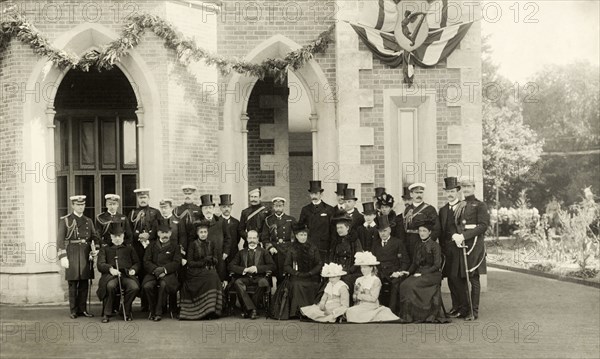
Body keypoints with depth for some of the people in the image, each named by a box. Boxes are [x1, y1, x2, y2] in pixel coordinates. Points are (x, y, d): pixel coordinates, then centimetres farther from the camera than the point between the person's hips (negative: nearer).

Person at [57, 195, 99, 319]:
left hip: (86, 256, 4)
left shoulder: (88, 221, 15)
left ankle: (83, 309, 11)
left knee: (84, 284, 4)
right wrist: (62, 257, -12)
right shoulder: (65, 220, 2)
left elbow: (95, 237, 16)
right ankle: (74, 311, 6)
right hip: (72, 256, -4)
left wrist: (96, 249, -3)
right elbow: (60, 240, -4)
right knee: (73, 284, 0)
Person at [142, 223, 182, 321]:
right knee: (147, 286, -30)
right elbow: (146, 262, 8)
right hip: (153, 273, 2)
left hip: (168, 273, -2)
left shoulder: (174, 246, 15)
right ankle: (152, 310, -9)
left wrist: (164, 269, -14)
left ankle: (158, 312, -25)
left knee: (163, 284, -36)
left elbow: (176, 263, 3)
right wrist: (155, 270, -12)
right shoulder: (152, 246, 19)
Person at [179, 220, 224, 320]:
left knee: (214, 277, -32)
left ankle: (212, 310, -28)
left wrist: (210, 259, -8)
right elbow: (190, 263, -1)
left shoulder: (211, 244, 15)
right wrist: (203, 262, -10)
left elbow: (216, 261, 14)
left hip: (209, 271, 3)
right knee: (211, 278, -32)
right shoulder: (193, 244, 5)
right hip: (196, 272, -3)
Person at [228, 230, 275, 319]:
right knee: (237, 283, -34)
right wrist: (244, 270, -7)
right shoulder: (241, 252, 22)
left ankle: (247, 309, -26)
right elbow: (231, 266, 10)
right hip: (245, 278, 1)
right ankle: (252, 309, -35)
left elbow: (272, 266, 4)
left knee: (264, 282, -37)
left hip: (258, 278, -1)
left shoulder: (264, 252, 18)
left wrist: (257, 268, -9)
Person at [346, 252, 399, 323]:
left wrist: (359, 296, -7)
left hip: (371, 307, -5)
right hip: (359, 306, 5)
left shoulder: (376, 280, -3)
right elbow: (354, 297, 11)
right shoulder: (358, 280, 14)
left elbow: (373, 298, -11)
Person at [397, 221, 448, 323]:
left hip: (432, 274, -6)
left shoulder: (435, 246, -4)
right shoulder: (418, 245, 16)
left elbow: (437, 265, -10)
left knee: (411, 285, -29)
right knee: (404, 284, -23)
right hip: (419, 273, 6)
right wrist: (408, 272, -3)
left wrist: (422, 273, -17)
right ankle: (405, 314, -18)